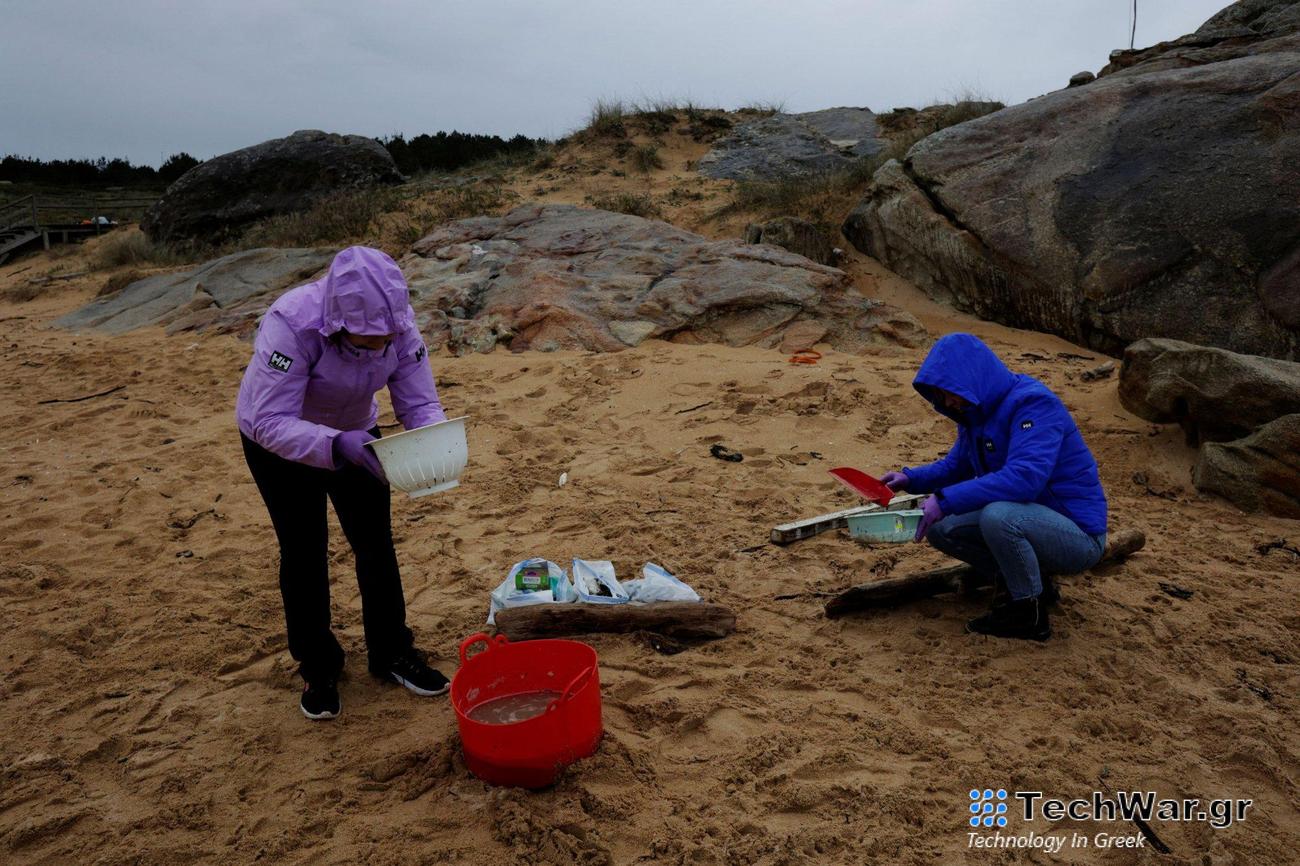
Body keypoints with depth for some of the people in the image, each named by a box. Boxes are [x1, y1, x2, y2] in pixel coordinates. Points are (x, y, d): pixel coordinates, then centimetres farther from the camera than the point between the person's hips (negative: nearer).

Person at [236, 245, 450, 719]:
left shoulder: (397, 323, -26)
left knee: (375, 543, 3)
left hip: (354, 432, 4)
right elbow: (270, 421, -39)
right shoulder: (292, 323, -38)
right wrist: (334, 445, -55)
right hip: (277, 439, -3)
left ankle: (392, 653, 21)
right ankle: (317, 669, 20)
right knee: (304, 552, 1)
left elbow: (421, 403, -20)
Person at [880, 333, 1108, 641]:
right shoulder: (977, 411, 5)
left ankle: (1029, 614, -13)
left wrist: (947, 500, -35)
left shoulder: (1033, 403, -22)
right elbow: (956, 465, 18)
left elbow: (1025, 477, -35)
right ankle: (1027, 581, 11)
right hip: (1031, 519, 9)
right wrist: (910, 479, -1)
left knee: (998, 515, -36)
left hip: (1078, 534, -9)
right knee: (941, 528, -1)